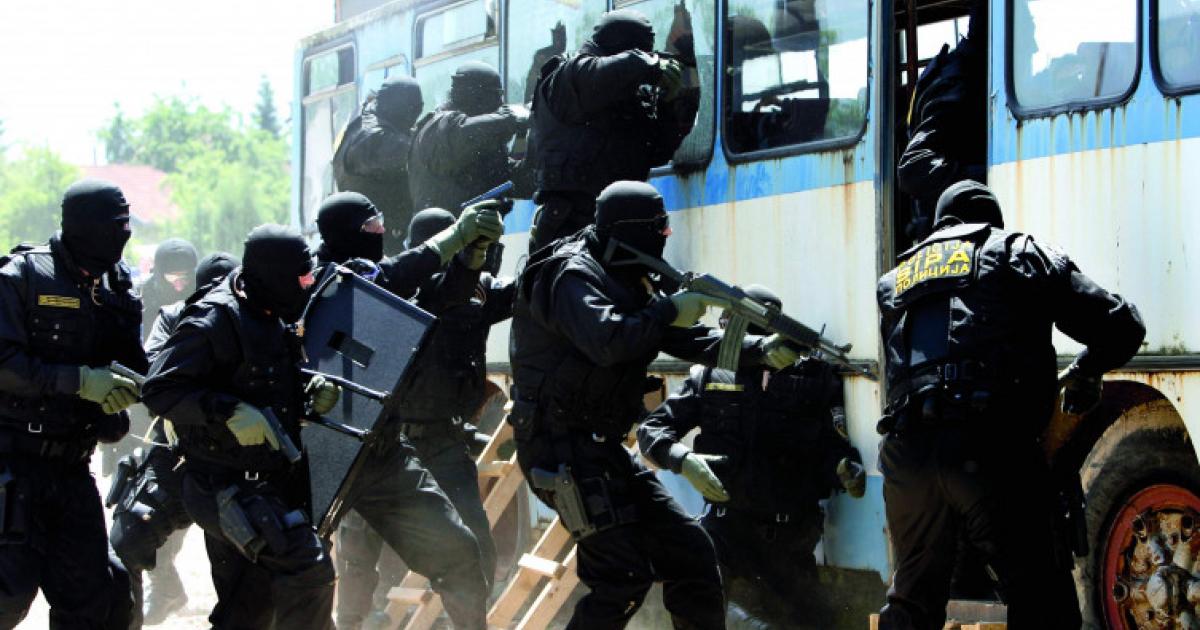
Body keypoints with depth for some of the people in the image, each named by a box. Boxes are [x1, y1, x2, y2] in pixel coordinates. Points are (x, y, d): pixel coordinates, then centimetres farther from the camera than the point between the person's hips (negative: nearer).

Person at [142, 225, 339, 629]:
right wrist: (228, 412, -31)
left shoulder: (273, 321, 12)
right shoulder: (215, 321, -17)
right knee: (307, 567, -20)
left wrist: (312, 394, 5)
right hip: (227, 487, -9)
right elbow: (158, 390, -22)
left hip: (265, 485, 10)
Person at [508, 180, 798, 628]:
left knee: (690, 553, 8)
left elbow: (689, 340, 15)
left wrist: (760, 350, 2)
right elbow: (607, 341, -32)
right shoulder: (571, 275, -15)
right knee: (624, 578, -14)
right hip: (563, 449, -10)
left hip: (601, 447, 10)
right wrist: (670, 310, -19)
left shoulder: (625, 283, 16)